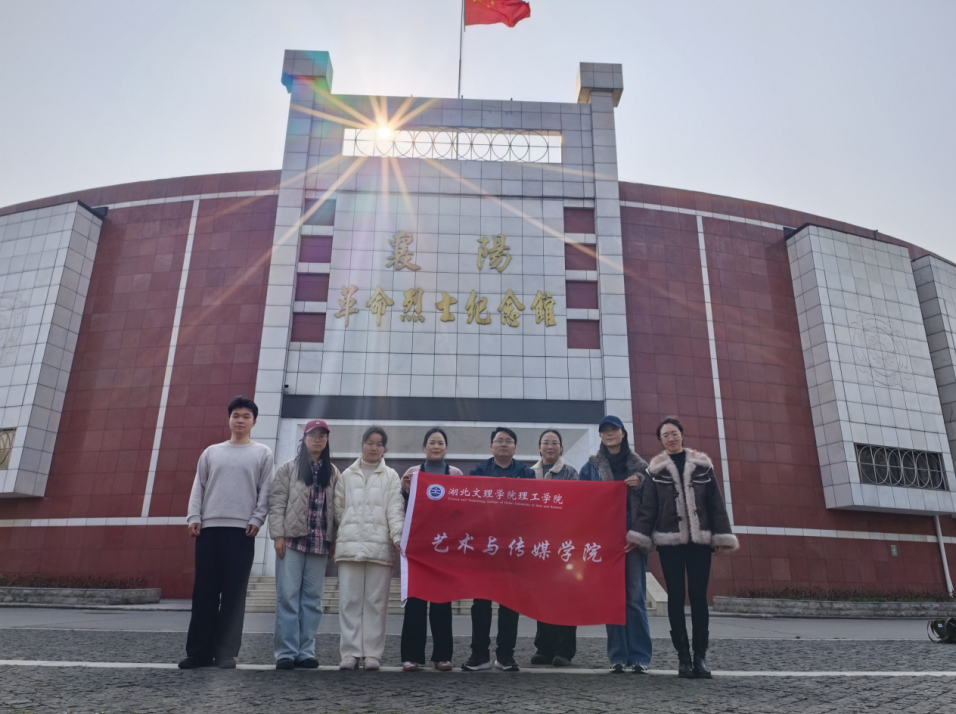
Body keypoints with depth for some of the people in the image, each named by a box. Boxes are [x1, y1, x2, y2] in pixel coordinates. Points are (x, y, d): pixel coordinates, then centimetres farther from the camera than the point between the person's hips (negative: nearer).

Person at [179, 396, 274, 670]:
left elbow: (266, 490, 3)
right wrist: (194, 518, -1)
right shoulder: (211, 452, 17)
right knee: (204, 591, 3)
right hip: (209, 528, 2)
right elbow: (198, 487, 12)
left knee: (234, 593, -2)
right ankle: (199, 651, 9)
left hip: (241, 530, -2)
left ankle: (226, 652, 3)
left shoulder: (262, 453, 10)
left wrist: (257, 519, -8)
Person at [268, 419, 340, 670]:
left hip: (320, 542, 2)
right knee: (288, 596, -3)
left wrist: (334, 539, 4)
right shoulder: (288, 468, 6)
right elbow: (277, 502, 0)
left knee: (312, 598, 4)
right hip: (292, 539, -2)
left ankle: (306, 652, 9)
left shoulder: (333, 472, 13)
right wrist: (278, 535, -9)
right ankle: (286, 652, 3)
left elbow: (335, 507, 10)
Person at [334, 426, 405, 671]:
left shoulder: (391, 477, 9)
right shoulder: (347, 475, 15)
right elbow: (338, 509, 14)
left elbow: (395, 509, 0)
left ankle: (372, 653, 6)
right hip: (350, 545, 1)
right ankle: (351, 652, 6)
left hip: (380, 546, -1)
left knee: (376, 602, 0)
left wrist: (398, 535, -14)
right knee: (350, 600, 0)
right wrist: (335, 539, 7)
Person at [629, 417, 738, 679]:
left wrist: (721, 536, -1)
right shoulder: (656, 468, 4)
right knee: (676, 597, 2)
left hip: (699, 540, 1)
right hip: (669, 541, 0)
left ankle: (700, 656, 11)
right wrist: (636, 537, -9)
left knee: (698, 596, 2)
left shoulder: (702, 465, 6)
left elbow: (715, 503, 6)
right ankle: (683, 657, 9)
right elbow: (648, 507, 0)